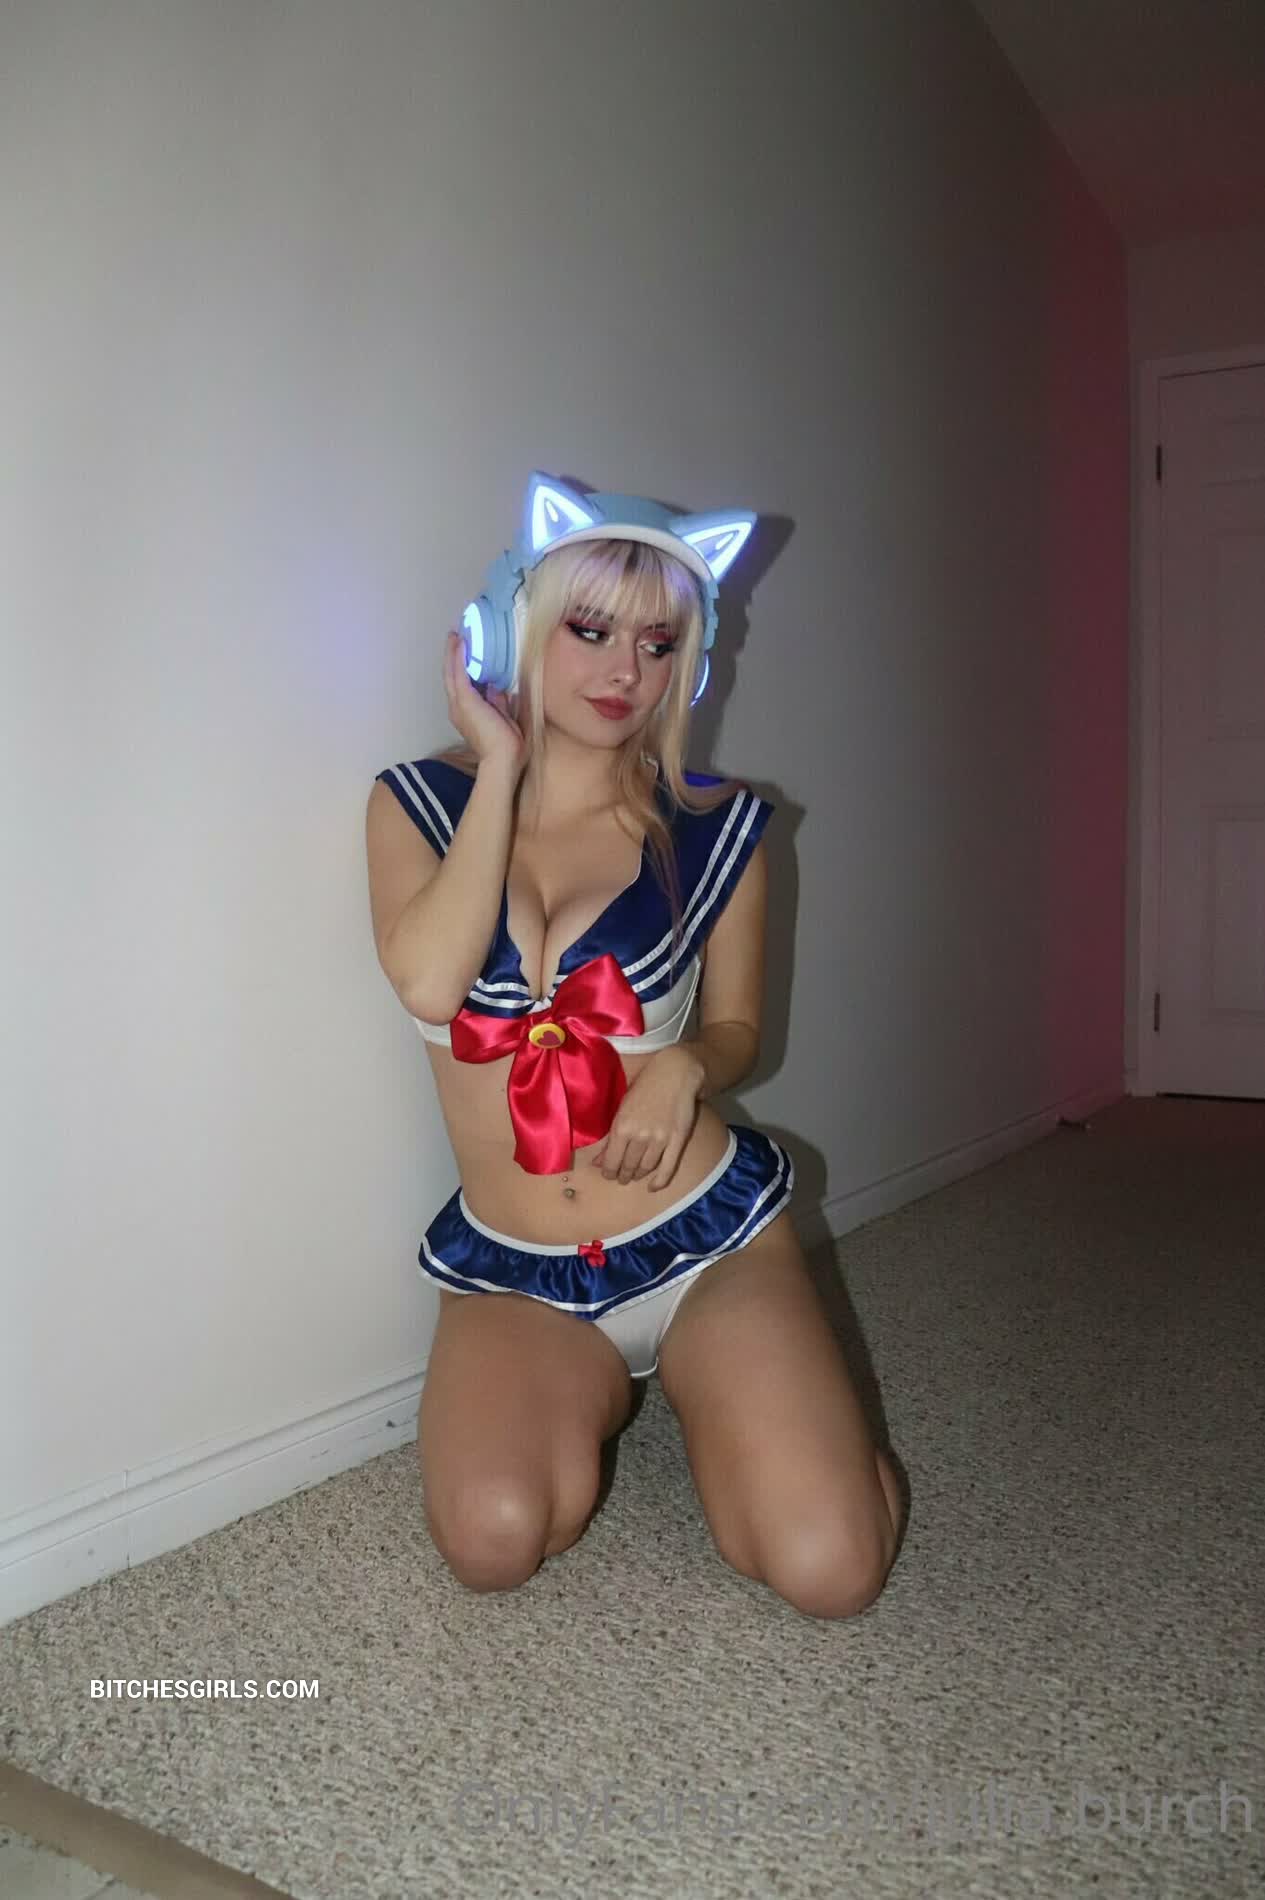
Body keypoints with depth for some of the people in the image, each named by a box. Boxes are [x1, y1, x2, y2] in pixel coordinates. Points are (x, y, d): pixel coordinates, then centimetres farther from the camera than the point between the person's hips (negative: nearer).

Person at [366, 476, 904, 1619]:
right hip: (513, 1275, 1)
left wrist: (686, 1065, -14)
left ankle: (706, 1392, 19)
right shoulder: (419, 802, -2)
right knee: (493, 1541, -25)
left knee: (831, 1569, -15)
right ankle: (591, 1396, 12)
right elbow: (428, 983, -22)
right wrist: (501, 765, -16)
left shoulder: (713, 827, -2)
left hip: (706, 1240, 0)